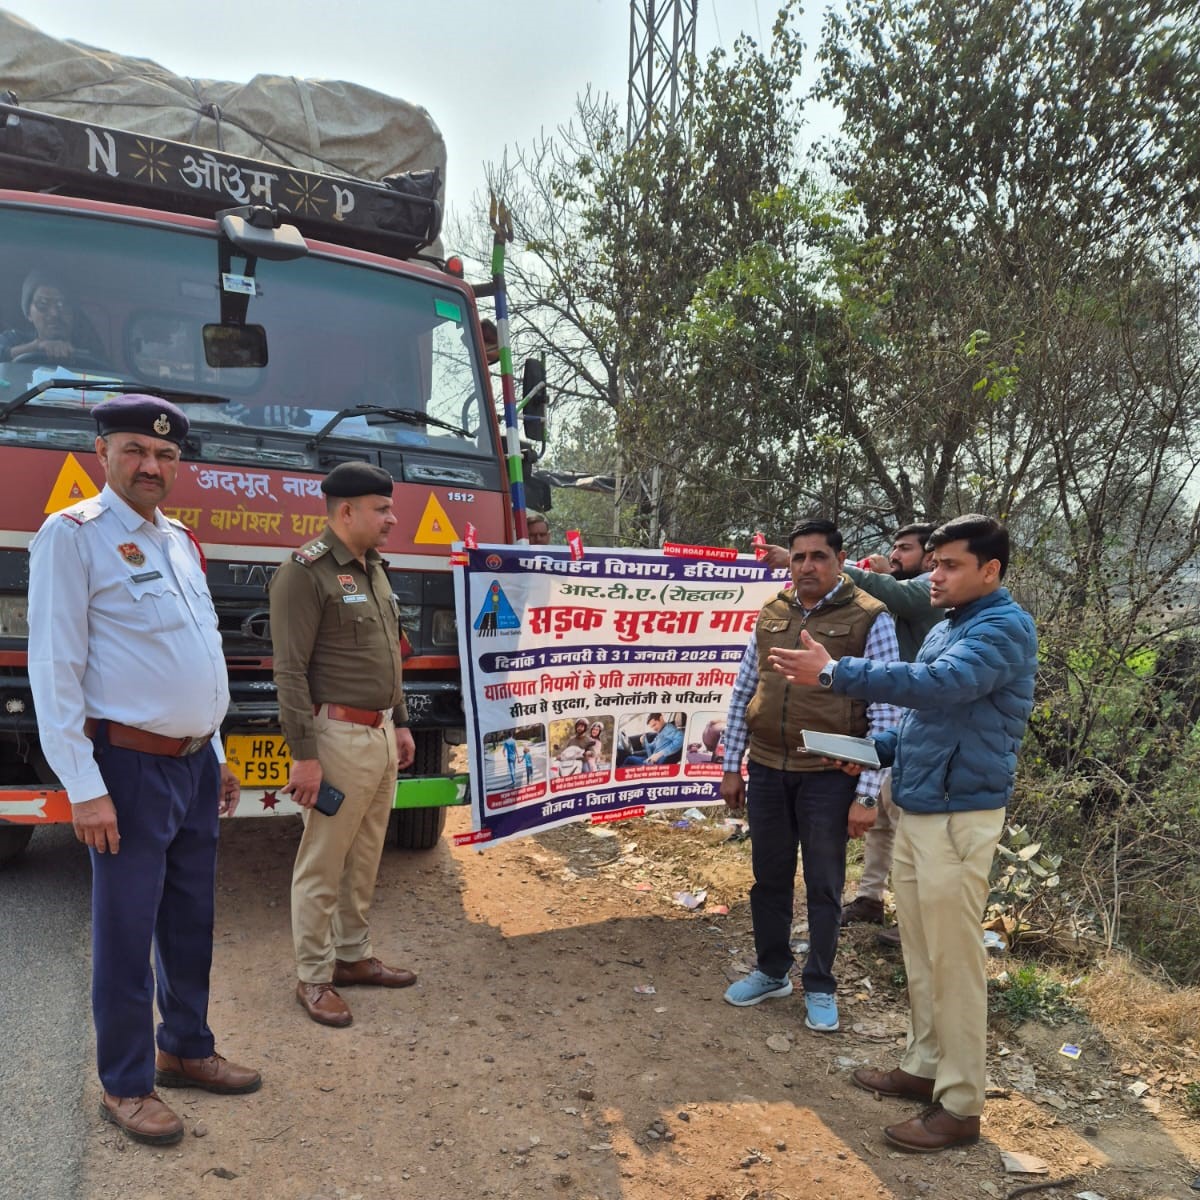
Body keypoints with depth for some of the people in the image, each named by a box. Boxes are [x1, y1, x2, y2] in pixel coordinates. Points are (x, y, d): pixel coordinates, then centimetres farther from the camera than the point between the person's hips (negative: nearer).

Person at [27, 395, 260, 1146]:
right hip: (132, 769, -7)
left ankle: (186, 1048, 34)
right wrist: (84, 788, -16)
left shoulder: (181, 540, 13)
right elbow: (54, 668, -13)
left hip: (196, 764, 7)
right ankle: (126, 1085, 22)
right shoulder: (73, 535, -9)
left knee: (192, 920, 17)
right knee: (127, 932, 5)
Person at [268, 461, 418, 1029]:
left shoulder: (373, 568, 14)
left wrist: (400, 723, 20)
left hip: (381, 734, 9)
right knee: (322, 864, 2)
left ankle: (354, 955, 30)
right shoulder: (306, 572, -13)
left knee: (365, 858, 17)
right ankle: (314, 977, 15)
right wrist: (303, 754, -19)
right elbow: (290, 672, -17)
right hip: (339, 736, -8)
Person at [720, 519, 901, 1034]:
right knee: (768, 877, 16)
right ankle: (771, 971, 36)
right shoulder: (770, 614, 5)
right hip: (767, 771, 4)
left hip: (827, 777, -4)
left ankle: (819, 986, 30)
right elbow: (743, 692, 10)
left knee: (824, 886, 10)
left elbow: (885, 713, -10)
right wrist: (731, 767, 9)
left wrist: (866, 794, -12)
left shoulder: (870, 619, -8)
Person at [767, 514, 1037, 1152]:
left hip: (959, 813, -9)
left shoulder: (1005, 628, -15)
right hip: (919, 807, 9)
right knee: (920, 952, 18)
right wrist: (874, 749, 8)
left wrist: (834, 672, -34)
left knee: (953, 959, 0)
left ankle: (960, 1105, 13)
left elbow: (938, 686, -32)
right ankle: (923, 1066, 32)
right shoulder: (947, 627, 14)